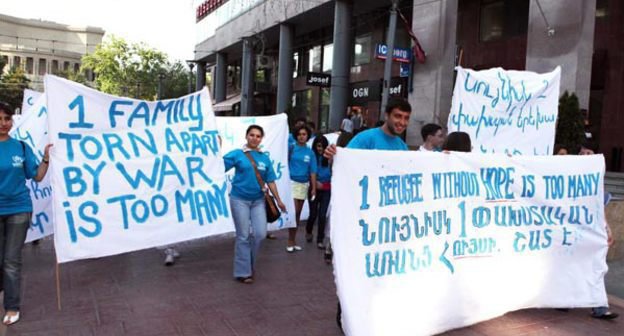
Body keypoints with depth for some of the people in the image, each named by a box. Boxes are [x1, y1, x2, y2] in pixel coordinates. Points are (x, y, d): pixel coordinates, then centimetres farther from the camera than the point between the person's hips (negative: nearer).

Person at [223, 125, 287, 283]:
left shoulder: (265, 158, 6)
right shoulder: (237, 154, -4)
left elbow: (270, 181, 9)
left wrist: (278, 200, 8)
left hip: (258, 200, 4)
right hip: (240, 199, -3)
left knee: (260, 234, 1)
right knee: (243, 236, 1)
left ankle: (248, 264, 26)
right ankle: (242, 272, 14)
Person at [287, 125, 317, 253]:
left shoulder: (310, 152, 3)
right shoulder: (291, 148, -2)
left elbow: (312, 171, 4)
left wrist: (314, 188, 2)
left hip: (304, 184, 3)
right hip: (292, 182, -3)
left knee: (298, 213, 11)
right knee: (293, 212, -10)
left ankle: (293, 240, 22)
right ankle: (290, 241, 1)